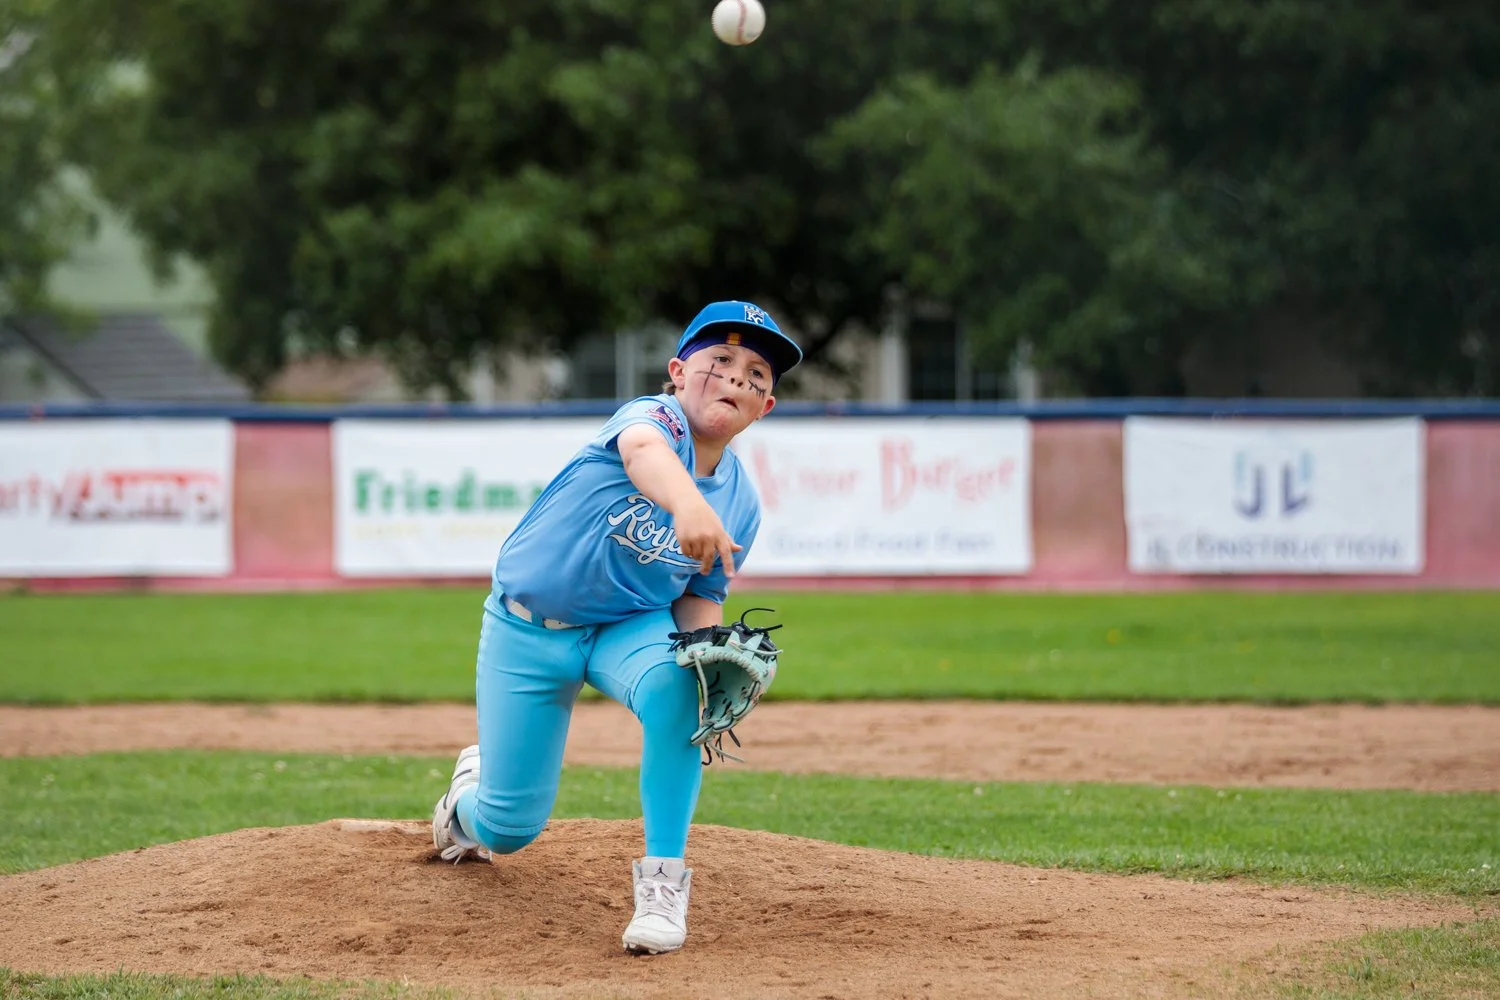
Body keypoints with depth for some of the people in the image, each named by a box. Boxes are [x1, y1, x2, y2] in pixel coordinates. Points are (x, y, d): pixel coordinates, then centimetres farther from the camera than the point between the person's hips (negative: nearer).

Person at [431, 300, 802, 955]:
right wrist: (688, 504, -70)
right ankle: (471, 790, 40)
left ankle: (663, 876, -23)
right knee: (510, 827, -1)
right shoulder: (654, 415, -23)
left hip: (630, 627, 3)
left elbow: (700, 601, 2)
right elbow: (643, 450, -48)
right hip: (527, 629, -3)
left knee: (674, 679, -34)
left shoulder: (740, 506, -6)